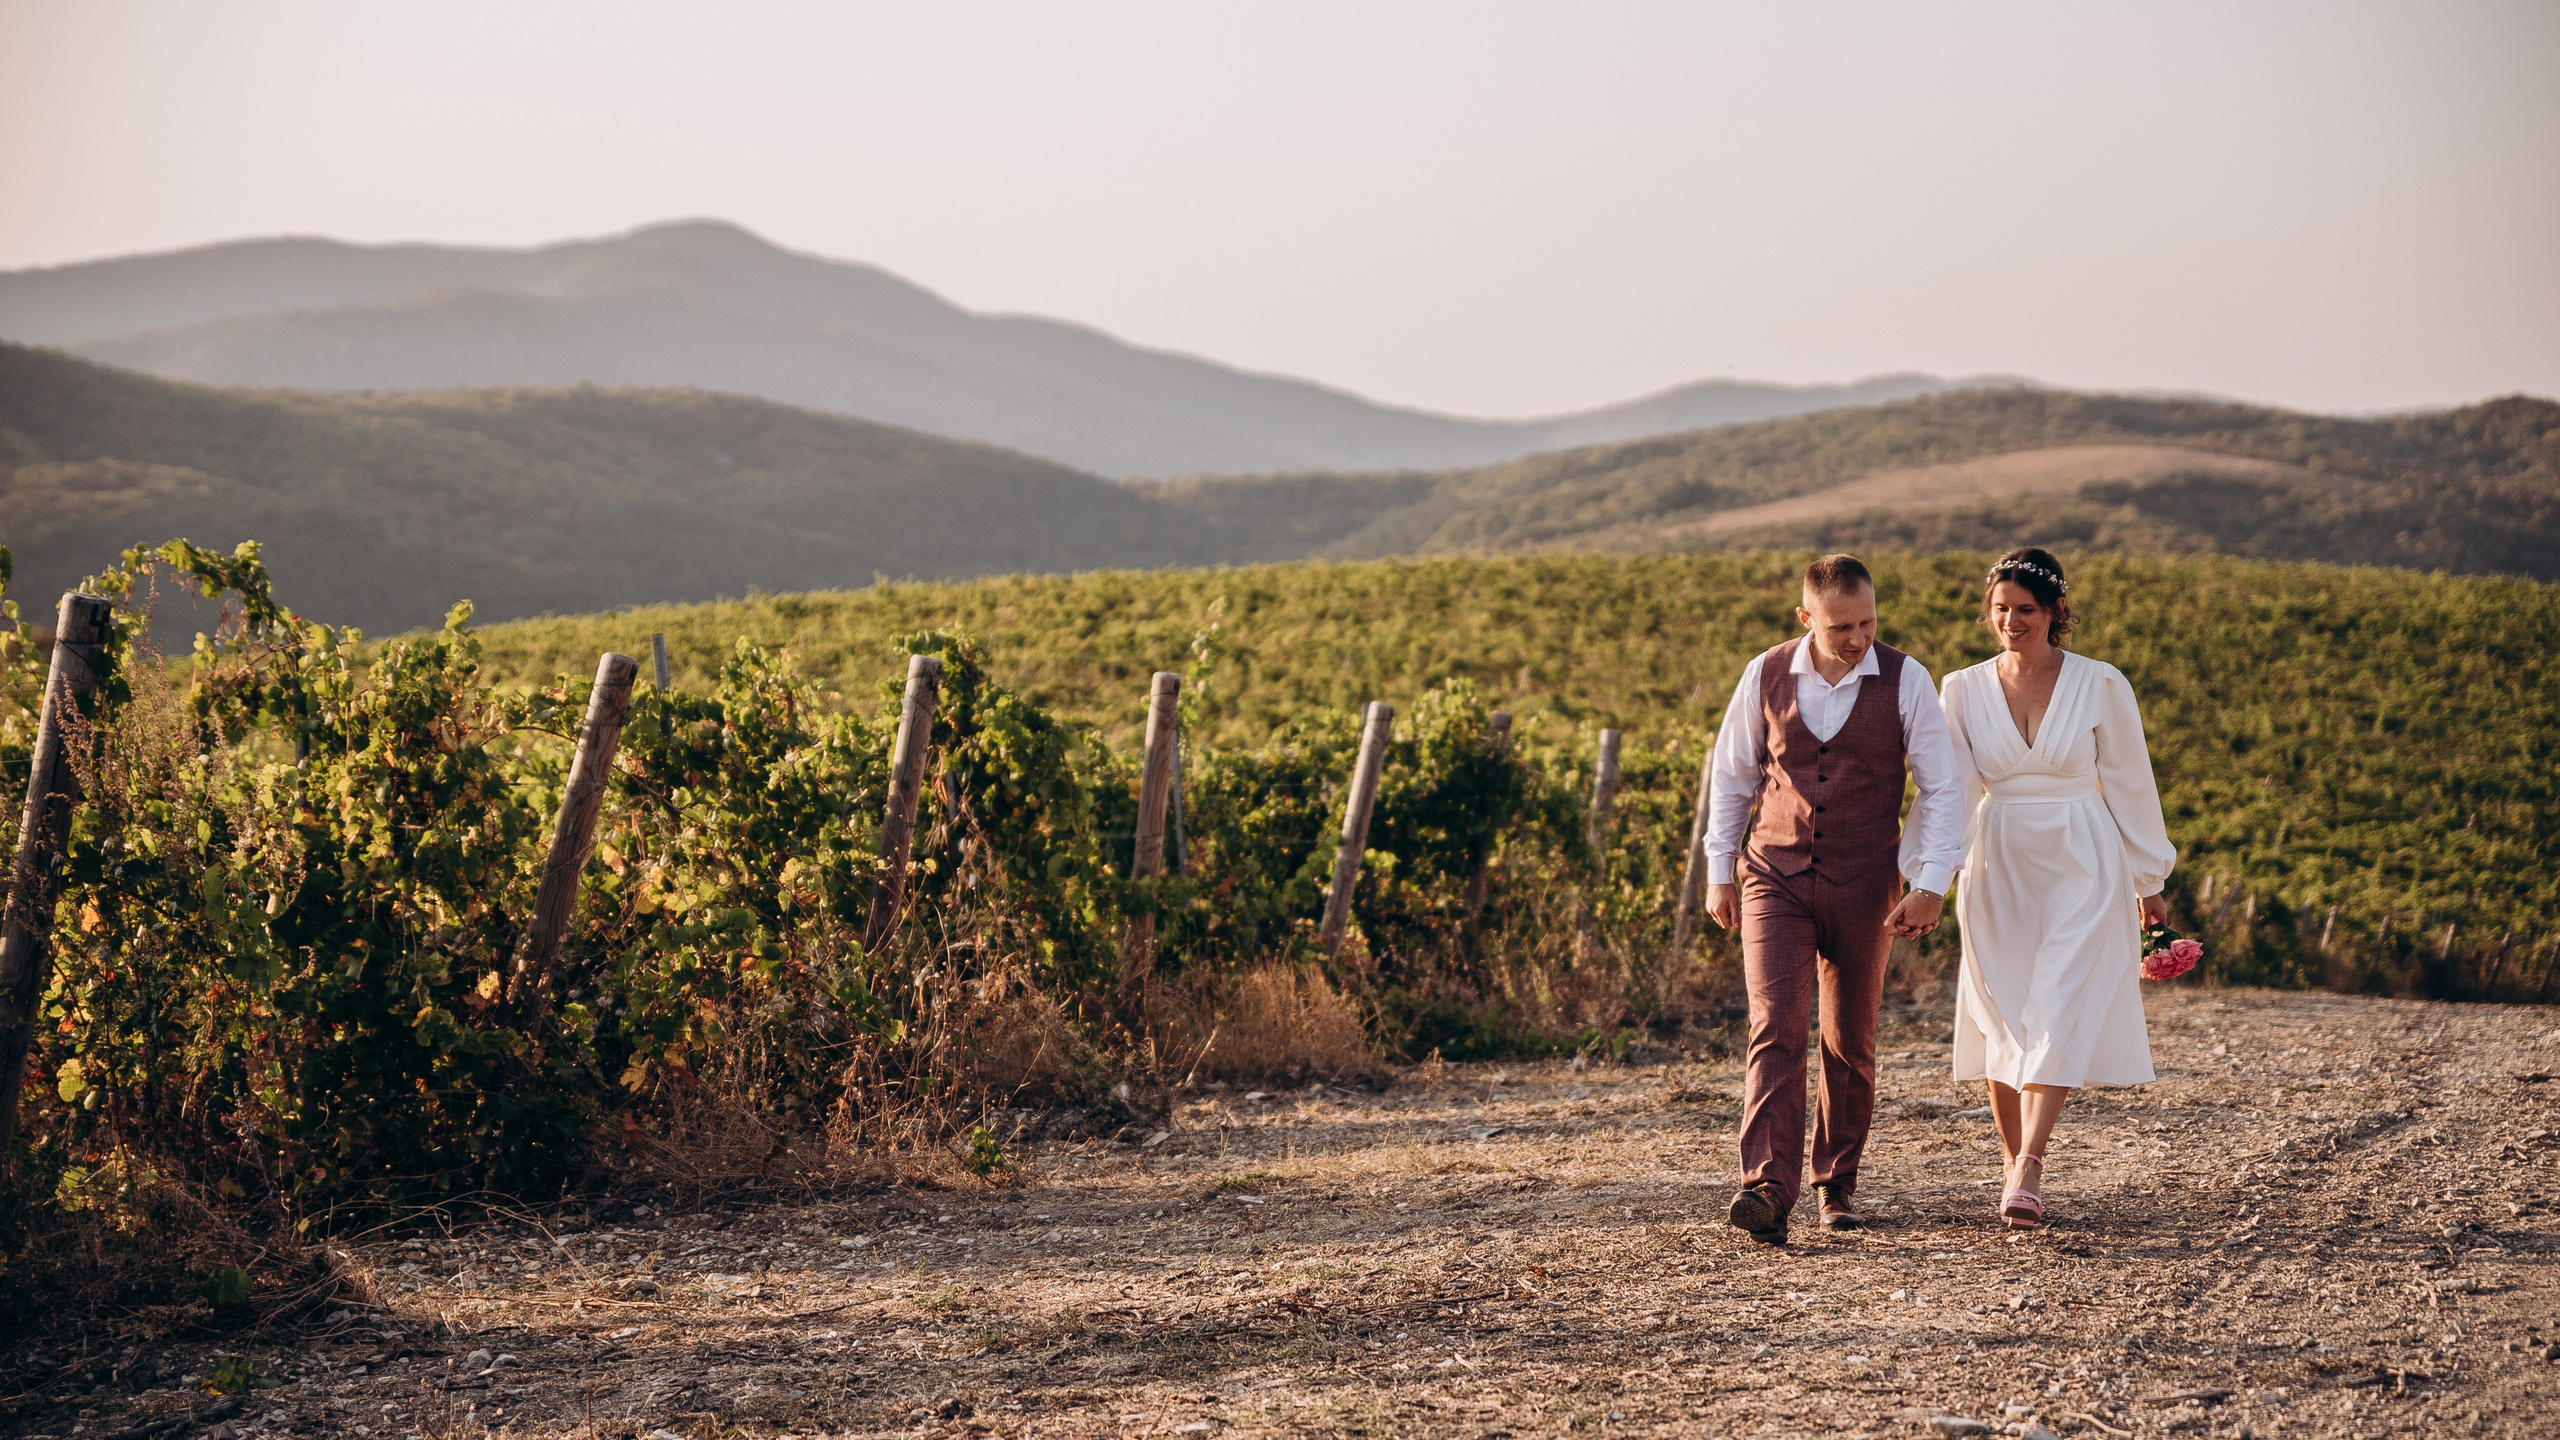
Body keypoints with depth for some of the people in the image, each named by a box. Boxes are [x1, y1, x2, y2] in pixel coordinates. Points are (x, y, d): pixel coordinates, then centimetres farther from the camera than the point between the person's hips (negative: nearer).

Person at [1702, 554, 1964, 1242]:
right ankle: (1768, 1191, -22)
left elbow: (1941, 787, -3)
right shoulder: (1766, 676, -2)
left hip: (1864, 884, 0)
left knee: (1850, 1041, 11)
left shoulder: (1905, 680, -6)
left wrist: (1929, 883, -11)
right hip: (1774, 876, 0)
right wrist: (1719, 871, 8)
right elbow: (1731, 774, 9)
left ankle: (1838, 1181, 28)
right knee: (1776, 1026, -15)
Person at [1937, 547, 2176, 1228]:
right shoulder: (1965, 690, 2)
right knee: (2003, 1019, 5)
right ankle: (2013, 1159, 20)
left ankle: (2027, 1172, -18)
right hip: (1997, 871, 2)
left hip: (2081, 870, -2)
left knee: (2057, 1017, -13)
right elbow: (1953, 788, -5)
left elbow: (2129, 785, 4)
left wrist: (2149, 879, 9)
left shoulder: (2100, 686, -3)